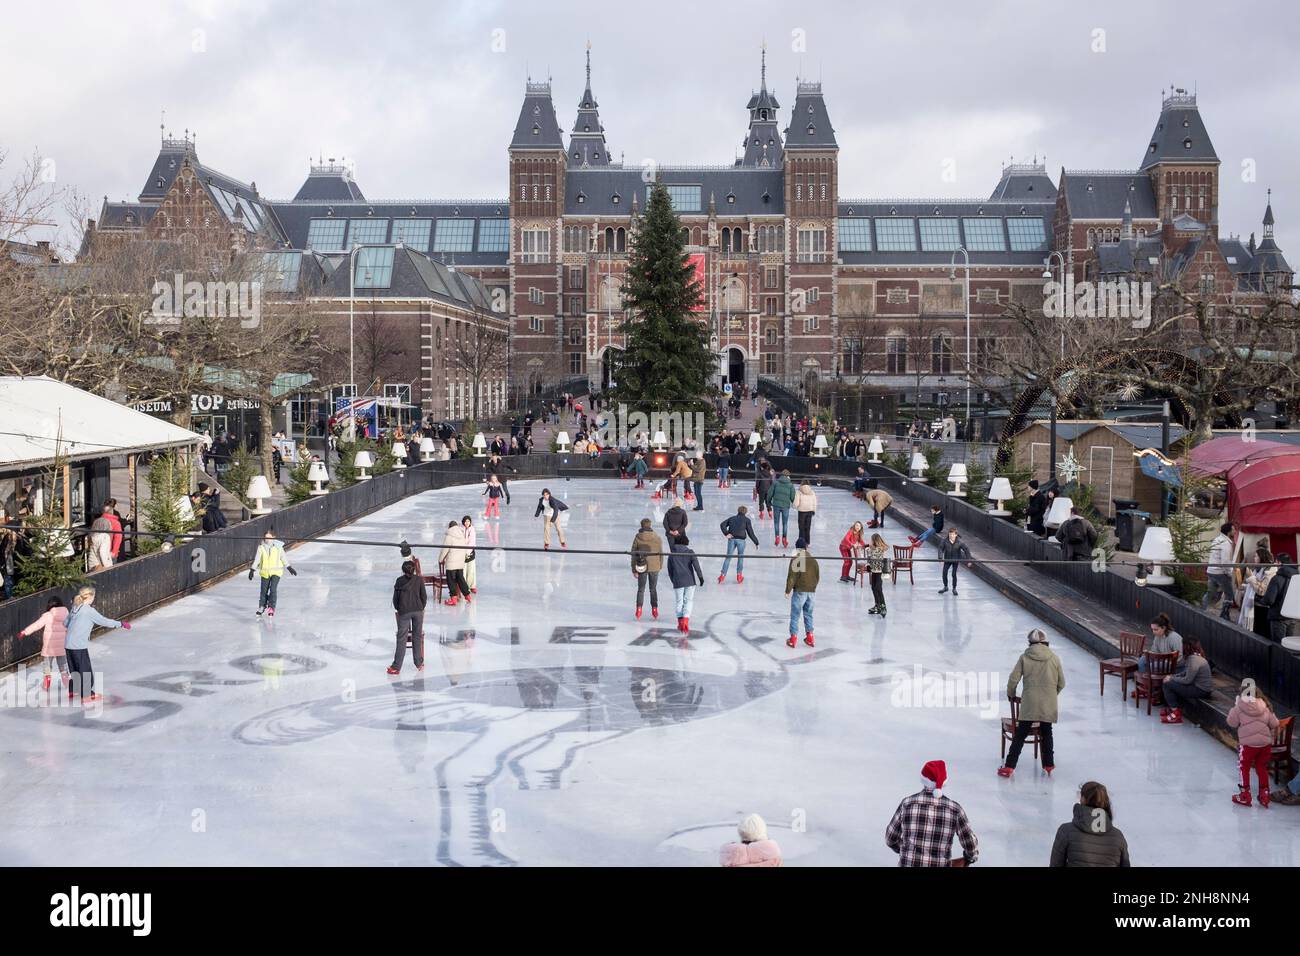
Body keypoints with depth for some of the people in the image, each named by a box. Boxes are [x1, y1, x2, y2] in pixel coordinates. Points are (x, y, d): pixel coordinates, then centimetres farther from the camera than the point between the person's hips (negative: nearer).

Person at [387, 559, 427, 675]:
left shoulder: (399, 581, 1)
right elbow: (424, 597, 0)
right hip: (418, 611, 0)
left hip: (404, 612, 0)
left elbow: (395, 598, 4)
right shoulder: (419, 579, 0)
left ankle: (396, 667, -1)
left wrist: (398, 609, 20)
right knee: (417, 637, 12)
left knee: (401, 639, 0)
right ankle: (419, 663, 18)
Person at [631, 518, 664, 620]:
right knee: (653, 589, 14)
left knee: (640, 589, 10)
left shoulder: (637, 538, -7)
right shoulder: (657, 538, -5)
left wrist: (634, 569, 0)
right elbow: (661, 553, 1)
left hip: (642, 567, -1)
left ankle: (639, 610, 2)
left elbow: (633, 554, -6)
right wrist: (660, 566, 15)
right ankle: (654, 610, 13)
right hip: (654, 567, 1)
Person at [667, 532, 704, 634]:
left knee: (679, 602, 12)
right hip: (690, 581, -1)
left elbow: (670, 571, 13)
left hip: (678, 582, 1)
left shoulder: (671, 555, 8)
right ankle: (685, 620, -14)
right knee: (688, 601, 4)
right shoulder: (690, 552, 2)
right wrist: (700, 577, -8)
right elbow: (696, 565, -11)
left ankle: (680, 623, 8)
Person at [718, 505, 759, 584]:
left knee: (728, 557, 7)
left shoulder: (732, 518, 21)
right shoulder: (747, 520, 10)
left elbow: (722, 525, 8)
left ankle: (723, 575, 0)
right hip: (741, 540, -2)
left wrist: (726, 534, -1)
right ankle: (739, 575, 12)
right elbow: (750, 532, 4)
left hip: (731, 539, 2)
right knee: (740, 557, 14)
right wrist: (756, 542, 9)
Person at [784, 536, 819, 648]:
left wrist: (788, 590, -5)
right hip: (811, 591, 6)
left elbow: (792, 576, -13)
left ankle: (793, 637, 1)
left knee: (795, 615, 1)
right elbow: (818, 576, 13)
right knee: (808, 614, 16)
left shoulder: (795, 559, -11)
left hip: (799, 591, -6)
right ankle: (809, 637, 18)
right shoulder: (813, 560, 8)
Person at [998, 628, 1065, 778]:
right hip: (1049, 705, 1)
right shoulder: (1054, 658, 2)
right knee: (1046, 733, 20)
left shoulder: (1025, 657, -3)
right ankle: (1049, 764, 27)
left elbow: (1013, 679, -4)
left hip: (1029, 704, -1)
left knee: (1020, 735, 3)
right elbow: (1061, 683, 7)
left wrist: (1011, 694, 14)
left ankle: (1009, 766, 0)